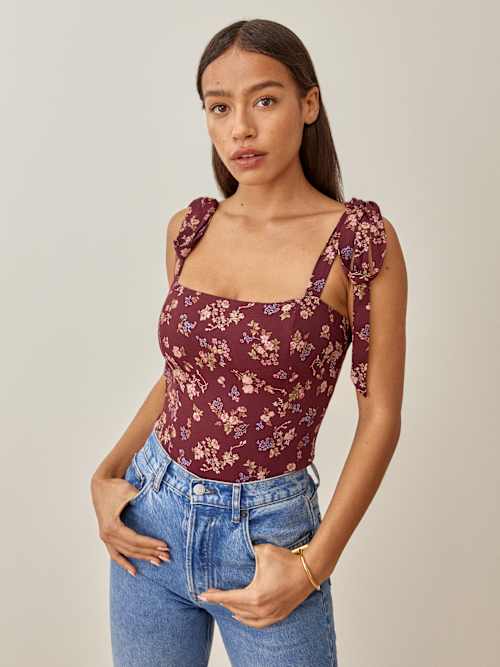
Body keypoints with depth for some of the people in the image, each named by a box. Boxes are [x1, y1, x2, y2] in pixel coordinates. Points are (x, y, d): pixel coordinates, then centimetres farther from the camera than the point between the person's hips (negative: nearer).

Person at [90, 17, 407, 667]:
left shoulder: (361, 239, -13)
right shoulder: (188, 229, -1)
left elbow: (380, 416, -9)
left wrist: (313, 565, -12)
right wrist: (105, 476, 0)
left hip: (267, 535, -4)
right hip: (151, 521, 4)